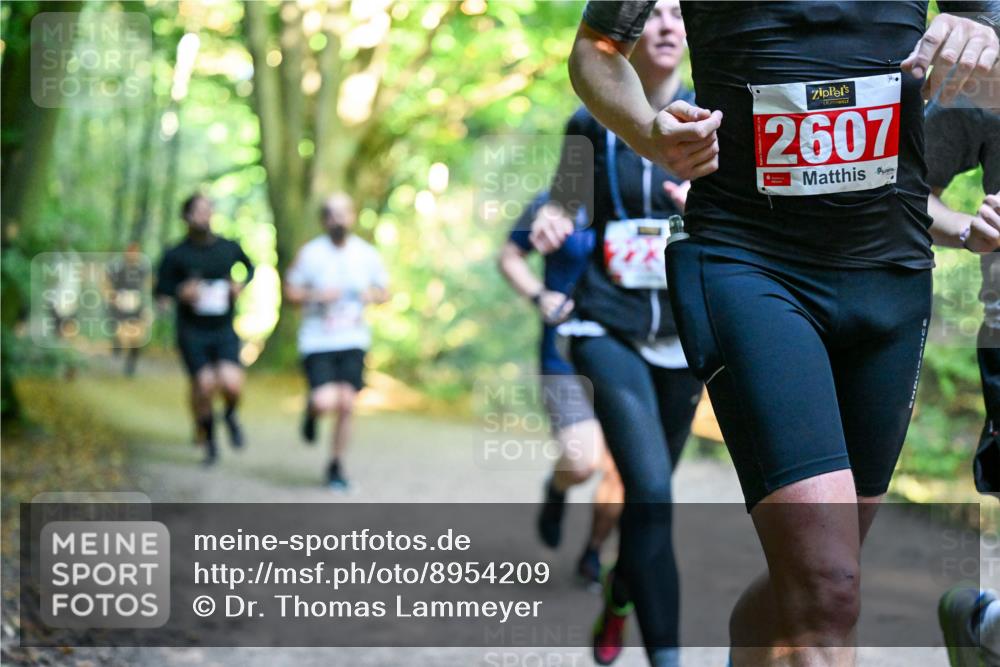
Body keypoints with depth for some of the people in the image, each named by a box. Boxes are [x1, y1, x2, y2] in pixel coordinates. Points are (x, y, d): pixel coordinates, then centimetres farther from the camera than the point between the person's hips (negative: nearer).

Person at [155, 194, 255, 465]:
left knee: (231, 383, -19)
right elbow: (160, 292, 1)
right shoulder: (175, 255, -4)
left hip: (224, 331, 1)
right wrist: (181, 293, -19)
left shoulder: (229, 248, 2)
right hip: (192, 333, -1)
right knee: (204, 386, -7)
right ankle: (209, 440, 16)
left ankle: (230, 415, 16)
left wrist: (241, 285, 1)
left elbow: (250, 267, 21)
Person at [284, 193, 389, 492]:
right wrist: (317, 296, -16)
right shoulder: (310, 253, -4)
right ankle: (312, 410, 22)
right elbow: (290, 292, 1)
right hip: (317, 342, -2)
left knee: (346, 404, -5)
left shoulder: (367, 254, 4)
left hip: (353, 343, 2)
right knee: (325, 403, -18)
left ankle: (336, 467, 14)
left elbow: (384, 292, 15)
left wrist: (372, 295, -8)